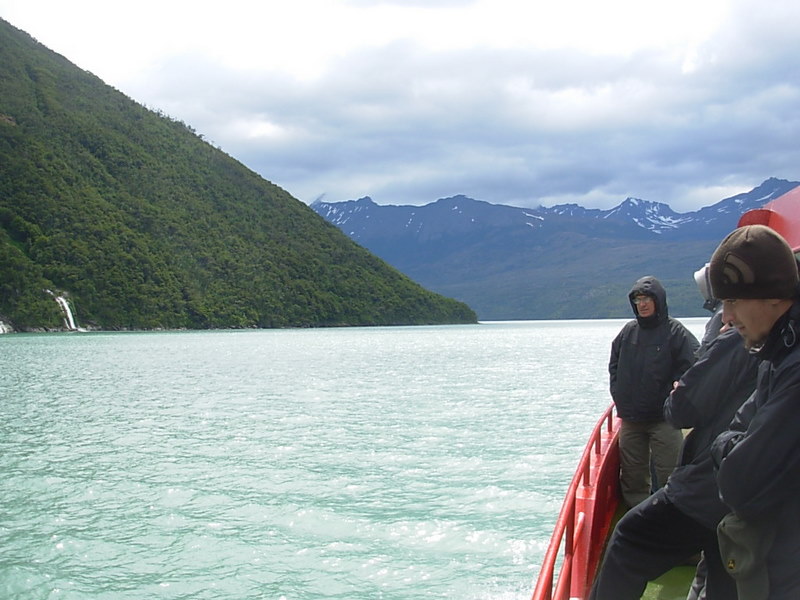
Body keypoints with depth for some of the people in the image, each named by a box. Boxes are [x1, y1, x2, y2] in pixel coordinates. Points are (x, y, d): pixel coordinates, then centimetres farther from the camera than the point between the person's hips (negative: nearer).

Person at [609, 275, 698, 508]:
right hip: (630, 418, 5)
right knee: (633, 475, 13)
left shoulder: (675, 331, -8)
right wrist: (618, 393, 10)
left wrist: (670, 397, -16)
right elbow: (614, 364, 19)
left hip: (663, 419, -5)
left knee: (668, 473, -4)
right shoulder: (629, 331, 7)